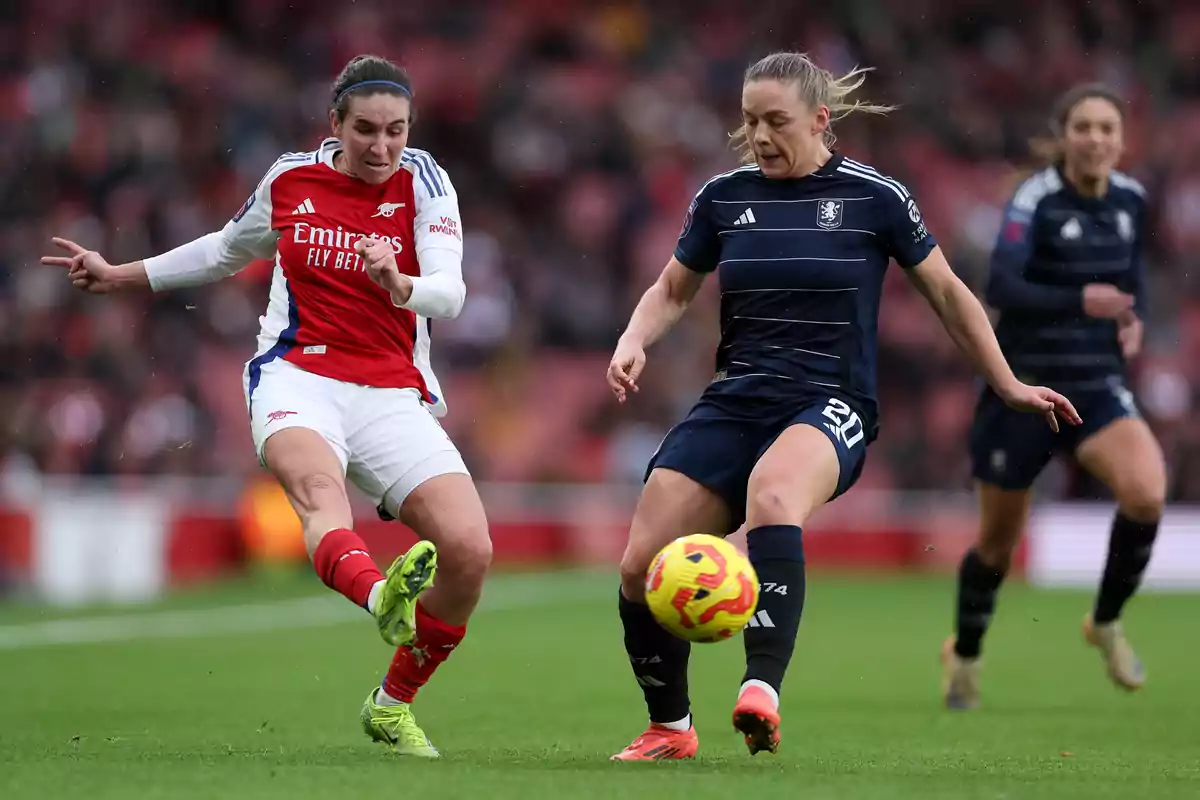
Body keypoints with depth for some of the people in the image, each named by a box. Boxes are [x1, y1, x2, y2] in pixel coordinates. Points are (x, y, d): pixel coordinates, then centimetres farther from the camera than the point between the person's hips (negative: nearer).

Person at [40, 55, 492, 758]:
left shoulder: (422, 182, 2)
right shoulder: (291, 180, 8)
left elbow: (450, 294, -11)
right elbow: (228, 250, 29)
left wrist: (401, 286, -34)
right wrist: (121, 276, 35)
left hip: (393, 395, 1)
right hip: (298, 377, -1)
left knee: (469, 551, -17)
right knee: (317, 482, -38)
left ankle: (393, 705, 8)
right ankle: (382, 597, -73)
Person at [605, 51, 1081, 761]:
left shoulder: (873, 197, -1)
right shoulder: (724, 196, 8)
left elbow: (947, 293, 11)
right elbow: (673, 292, 21)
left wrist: (1009, 387, 14)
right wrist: (634, 342, 0)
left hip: (832, 405, -4)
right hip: (735, 403, 4)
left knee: (772, 493, -40)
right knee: (642, 567, -10)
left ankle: (762, 694, -48)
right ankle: (670, 730, 14)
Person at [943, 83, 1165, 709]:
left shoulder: (1131, 200, 3)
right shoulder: (1035, 201, -15)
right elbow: (1001, 287, -27)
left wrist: (1135, 318, 1)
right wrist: (1080, 301, -39)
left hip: (1097, 386, 4)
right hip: (1024, 385, -3)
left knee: (1146, 493, -24)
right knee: (998, 543, 9)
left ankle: (1106, 622, 1)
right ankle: (964, 653, 37)